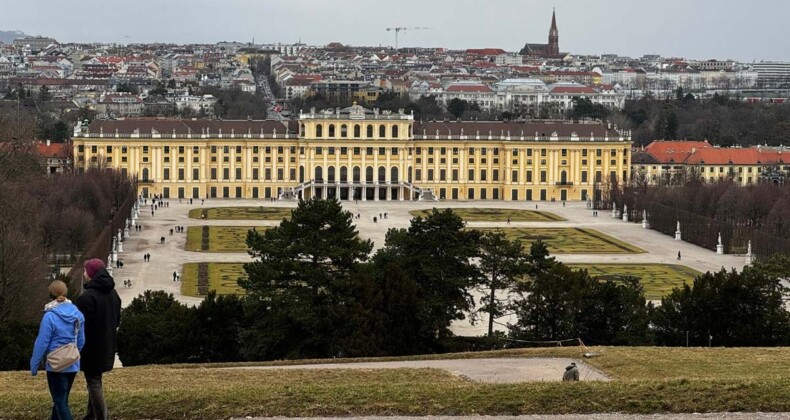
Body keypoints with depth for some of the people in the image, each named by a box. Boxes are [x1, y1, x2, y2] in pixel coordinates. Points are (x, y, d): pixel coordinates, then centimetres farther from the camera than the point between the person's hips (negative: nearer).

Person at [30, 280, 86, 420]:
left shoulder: (50, 316, -17)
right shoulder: (77, 314, 0)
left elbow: (42, 343, -13)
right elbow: (81, 341, 7)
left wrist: (34, 366, -3)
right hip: (73, 365, 6)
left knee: (60, 401, 1)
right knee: (61, 398, 20)